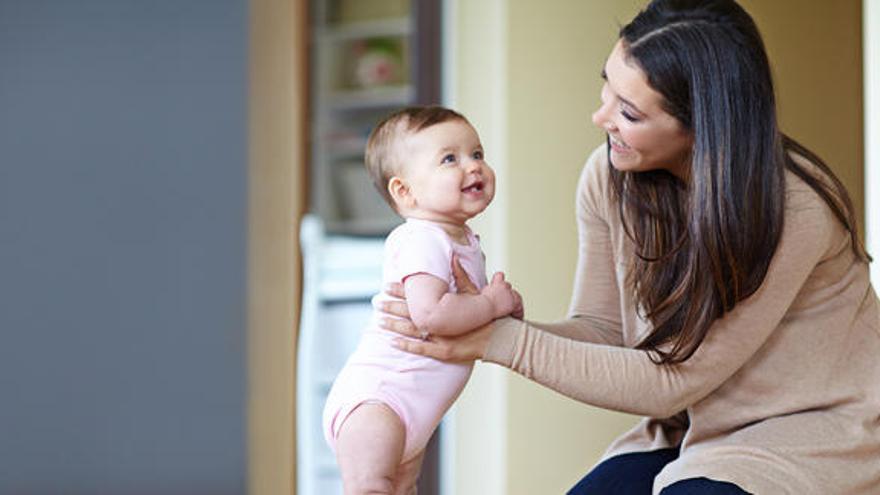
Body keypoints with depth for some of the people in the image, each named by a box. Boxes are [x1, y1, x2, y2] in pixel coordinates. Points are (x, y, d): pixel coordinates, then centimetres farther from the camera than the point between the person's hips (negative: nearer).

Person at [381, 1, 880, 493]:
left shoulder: (794, 210, -27)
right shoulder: (610, 175, -8)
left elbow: (670, 381, -22)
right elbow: (602, 330, 1)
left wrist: (502, 342, -24)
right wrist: (494, 322, -19)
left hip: (812, 430, -5)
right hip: (697, 429, 5)